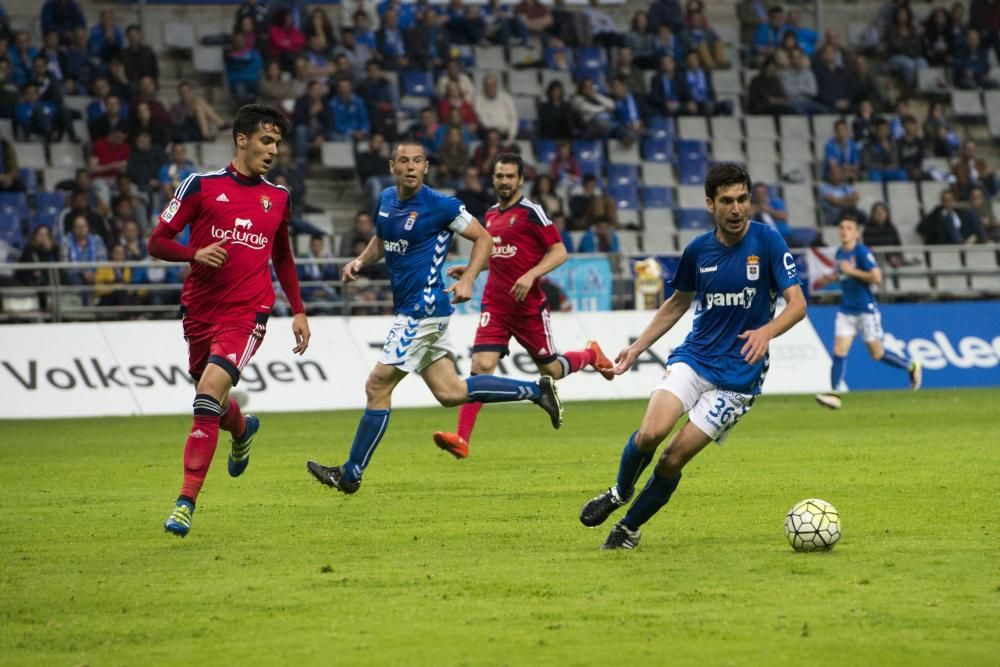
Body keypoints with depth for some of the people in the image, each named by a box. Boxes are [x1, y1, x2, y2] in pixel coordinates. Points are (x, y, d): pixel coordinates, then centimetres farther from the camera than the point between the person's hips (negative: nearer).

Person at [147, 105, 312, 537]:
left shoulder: (278, 197, 10)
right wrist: (195, 253, -18)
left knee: (208, 397, -20)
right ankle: (243, 430, 55)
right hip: (200, 310, 1)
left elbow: (283, 258, 24)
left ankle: (186, 502, -18)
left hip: (247, 312, -1)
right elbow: (157, 242, 1)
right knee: (213, 403, 15)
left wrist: (298, 311, 18)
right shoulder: (201, 185, 0)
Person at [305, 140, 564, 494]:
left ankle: (350, 475, 4)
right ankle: (537, 390, 22)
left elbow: (483, 238, -5)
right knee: (450, 391, 13)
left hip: (424, 309, -9)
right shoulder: (387, 199, 9)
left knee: (377, 386, -5)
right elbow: (381, 239, 26)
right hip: (412, 309, 9)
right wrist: (360, 261, 6)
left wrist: (467, 280, -18)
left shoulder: (440, 205, -13)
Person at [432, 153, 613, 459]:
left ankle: (591, 354, 41)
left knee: (551, 370, 8)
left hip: (529, 305, -4)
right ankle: (462, 440, -19)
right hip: (495, 305, 4)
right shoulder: (491, 214, 12)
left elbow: (559, 252, -11)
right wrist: (469, 269, 14)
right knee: (482, 365, -13)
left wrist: (531, 275, -23)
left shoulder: (531, 212, -8)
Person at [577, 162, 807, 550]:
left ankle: (630, 527, 16)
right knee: (650, 433, -21)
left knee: (675, 457, -8)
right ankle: (619, 493, 10)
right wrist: (637, 347, 17)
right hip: (693, 358, 3)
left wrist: (766, 331, -32)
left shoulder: (767, 242, -9)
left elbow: (797, 303, -13)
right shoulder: (698, 250, 3)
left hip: (739, 373, -3)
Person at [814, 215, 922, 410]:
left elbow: (876, 277, -22)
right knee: (839, 351, -7)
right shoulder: (840, 253, 8)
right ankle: (834, 394, -8)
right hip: (846, 310, 6)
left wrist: (852, 271, -21)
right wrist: (828, 278, 10)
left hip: (866, 309, -6)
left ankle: (912, 366, 26)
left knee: (877, 354, 3)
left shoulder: (862, 252, -14)